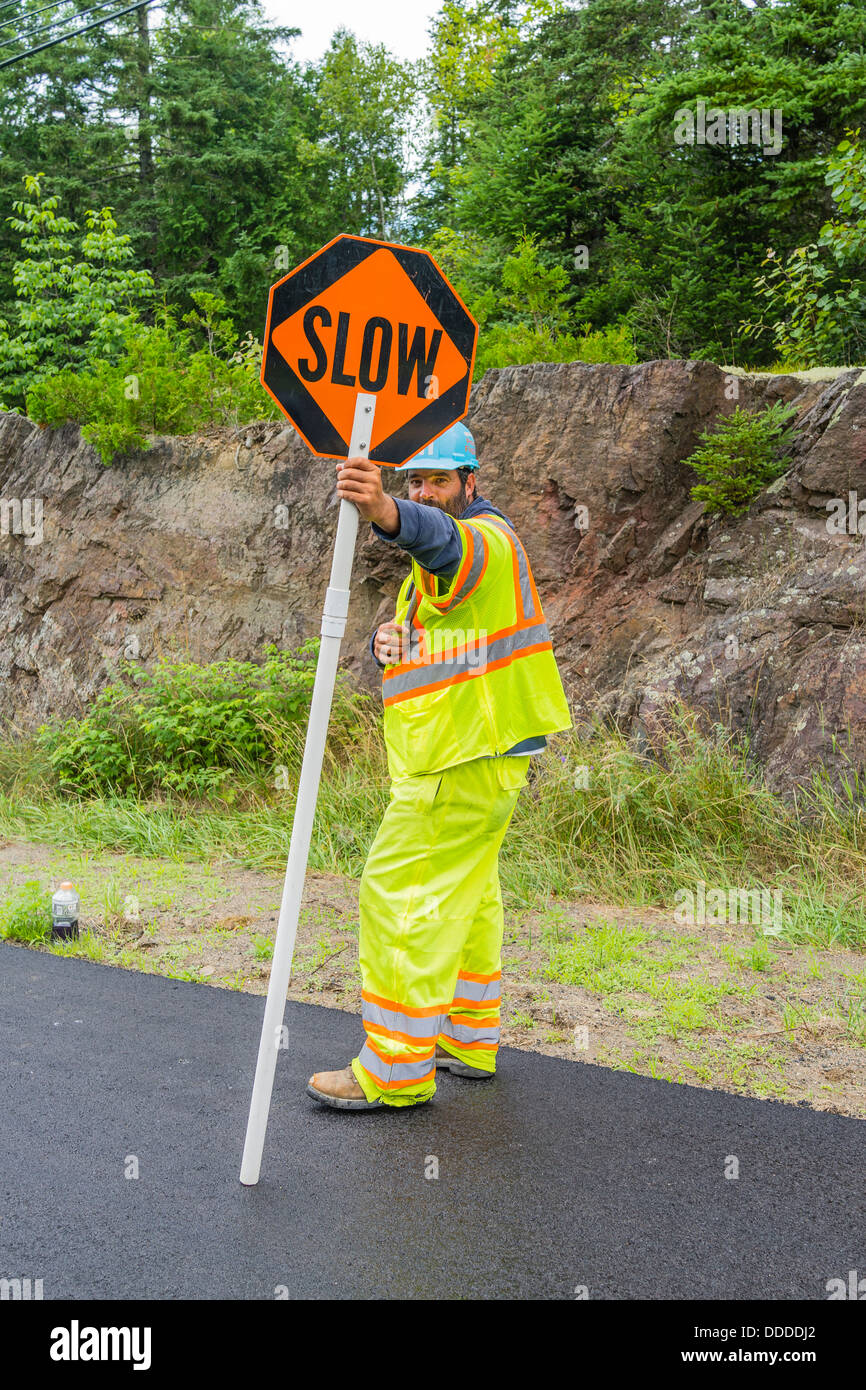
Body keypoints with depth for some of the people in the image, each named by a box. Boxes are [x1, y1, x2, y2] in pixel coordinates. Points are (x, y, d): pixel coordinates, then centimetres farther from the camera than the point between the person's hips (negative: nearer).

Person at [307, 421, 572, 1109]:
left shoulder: (488, 537, -14)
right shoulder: (439, 563, 20)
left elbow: (444, 539, -39)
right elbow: (416, 631, 18)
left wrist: (387, 512, -61)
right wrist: (389, 640, -7)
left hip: (463, 762, -11)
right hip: (483, 758, 11)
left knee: (401, 896, -10)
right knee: (468, 896, 20)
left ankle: (396, 1070, -5)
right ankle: (469, 1042, 34)